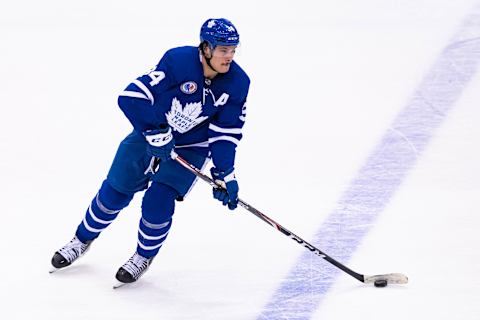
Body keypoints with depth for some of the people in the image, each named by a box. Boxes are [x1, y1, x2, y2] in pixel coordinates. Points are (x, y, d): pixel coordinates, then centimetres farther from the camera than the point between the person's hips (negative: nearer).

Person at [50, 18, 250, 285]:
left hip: (192, 147, 0)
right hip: (150, 131, 0)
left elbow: (226, 134, -13)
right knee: (114, 193, 8)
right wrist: (156, 133, -32)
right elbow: (133, 97, -29)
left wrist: (225, 174, -22)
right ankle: (83, 240, 34)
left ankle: (144, 257, 13)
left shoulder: (238, 82, -18)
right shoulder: (178, 60, -28)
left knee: (158, 202, -15)